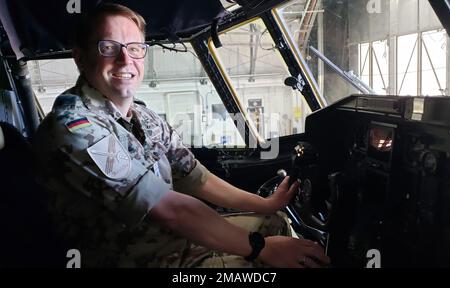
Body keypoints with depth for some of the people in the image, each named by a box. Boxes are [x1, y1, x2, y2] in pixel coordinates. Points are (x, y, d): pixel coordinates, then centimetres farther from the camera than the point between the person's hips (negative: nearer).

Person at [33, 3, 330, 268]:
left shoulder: (145, 117, 3)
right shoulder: (73, 128, -24)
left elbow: (196, 180, 7)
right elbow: (169, 209, -27)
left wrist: (267, 204, 6)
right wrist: (261, 247, -23)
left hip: (173, 236, 8)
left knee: (276, 223, 17)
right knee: (275, 259, -17)